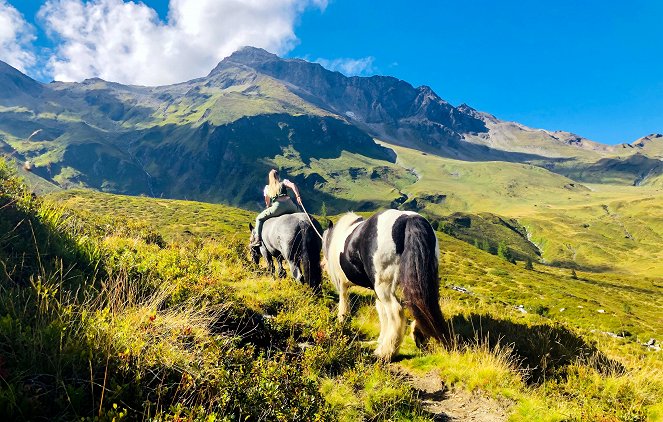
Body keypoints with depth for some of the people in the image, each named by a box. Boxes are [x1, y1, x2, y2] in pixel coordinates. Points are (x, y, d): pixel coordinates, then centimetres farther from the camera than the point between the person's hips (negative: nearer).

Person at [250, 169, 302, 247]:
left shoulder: (267, 188, 23)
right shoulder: (284, 182, 20)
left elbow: (267, 203, 29)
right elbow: (293, 185, -1)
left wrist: (269, 209, 48)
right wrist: (298, 196, -6)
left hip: (277, 206, -1)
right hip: (290, 205, 1)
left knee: (259, 218, 16)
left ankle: (258, 239, 0)